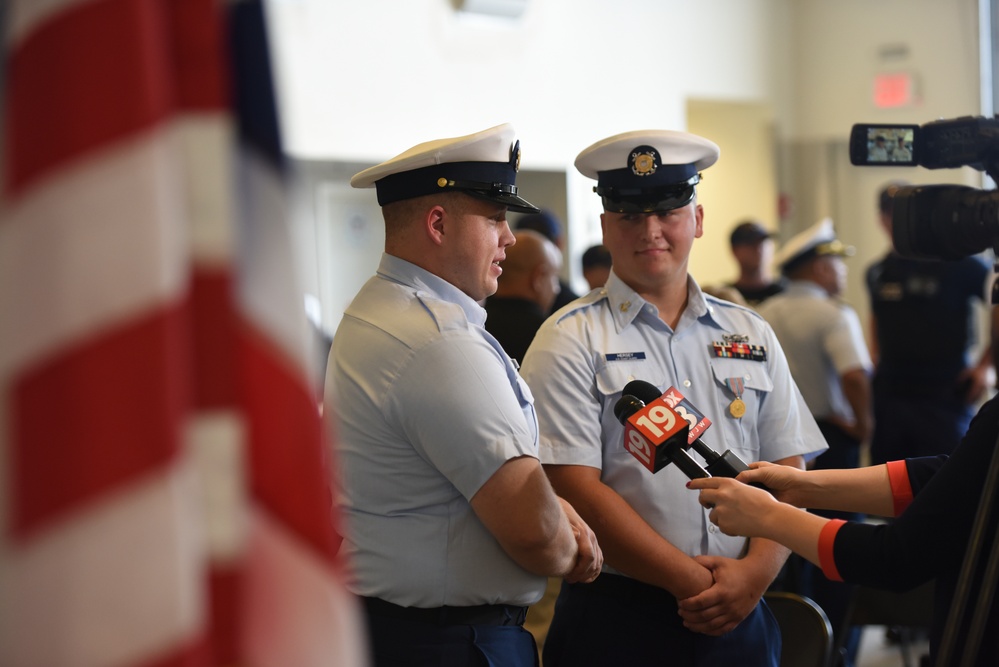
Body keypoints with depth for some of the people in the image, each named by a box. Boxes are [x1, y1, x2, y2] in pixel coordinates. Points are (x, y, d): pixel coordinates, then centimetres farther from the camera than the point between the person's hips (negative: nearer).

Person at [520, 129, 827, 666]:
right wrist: (690, 580, -13)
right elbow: (575, 490, -12)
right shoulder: (569, 342, -4)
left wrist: (756, 572, -10)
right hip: (615, 621, -3)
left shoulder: (752, 336, 9)